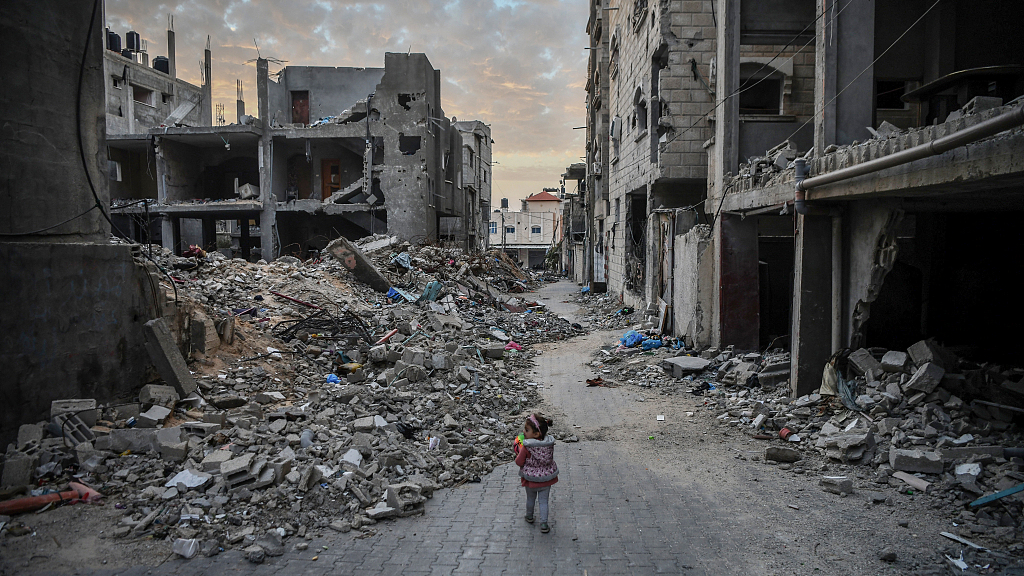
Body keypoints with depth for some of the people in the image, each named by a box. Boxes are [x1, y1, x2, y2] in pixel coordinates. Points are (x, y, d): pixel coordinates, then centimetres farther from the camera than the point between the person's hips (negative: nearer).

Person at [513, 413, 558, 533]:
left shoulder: (527, 447, -28)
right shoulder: (549, 443, -14)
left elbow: (519, 462, -18)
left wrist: (518, 452, -1)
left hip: (531, 478, -2)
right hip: (547, 477, 2)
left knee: (530, 498, 23)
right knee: (543, 501, 15)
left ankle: (529, 516, 45)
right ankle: (544, 524, 13)